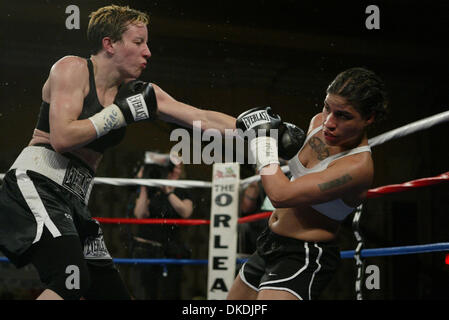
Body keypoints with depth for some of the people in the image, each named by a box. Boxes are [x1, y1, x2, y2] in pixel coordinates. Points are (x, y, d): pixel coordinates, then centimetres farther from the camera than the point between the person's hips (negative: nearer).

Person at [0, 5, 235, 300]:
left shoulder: (139, 93, 11)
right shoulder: (72, 69, -5)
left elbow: (203, 118, 10)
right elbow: (62, 138, -18)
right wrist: (124, 111, -13)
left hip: (74, 201, 8)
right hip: (36, 184, -8)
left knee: (113, 291, 6)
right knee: (73, 280, -28)